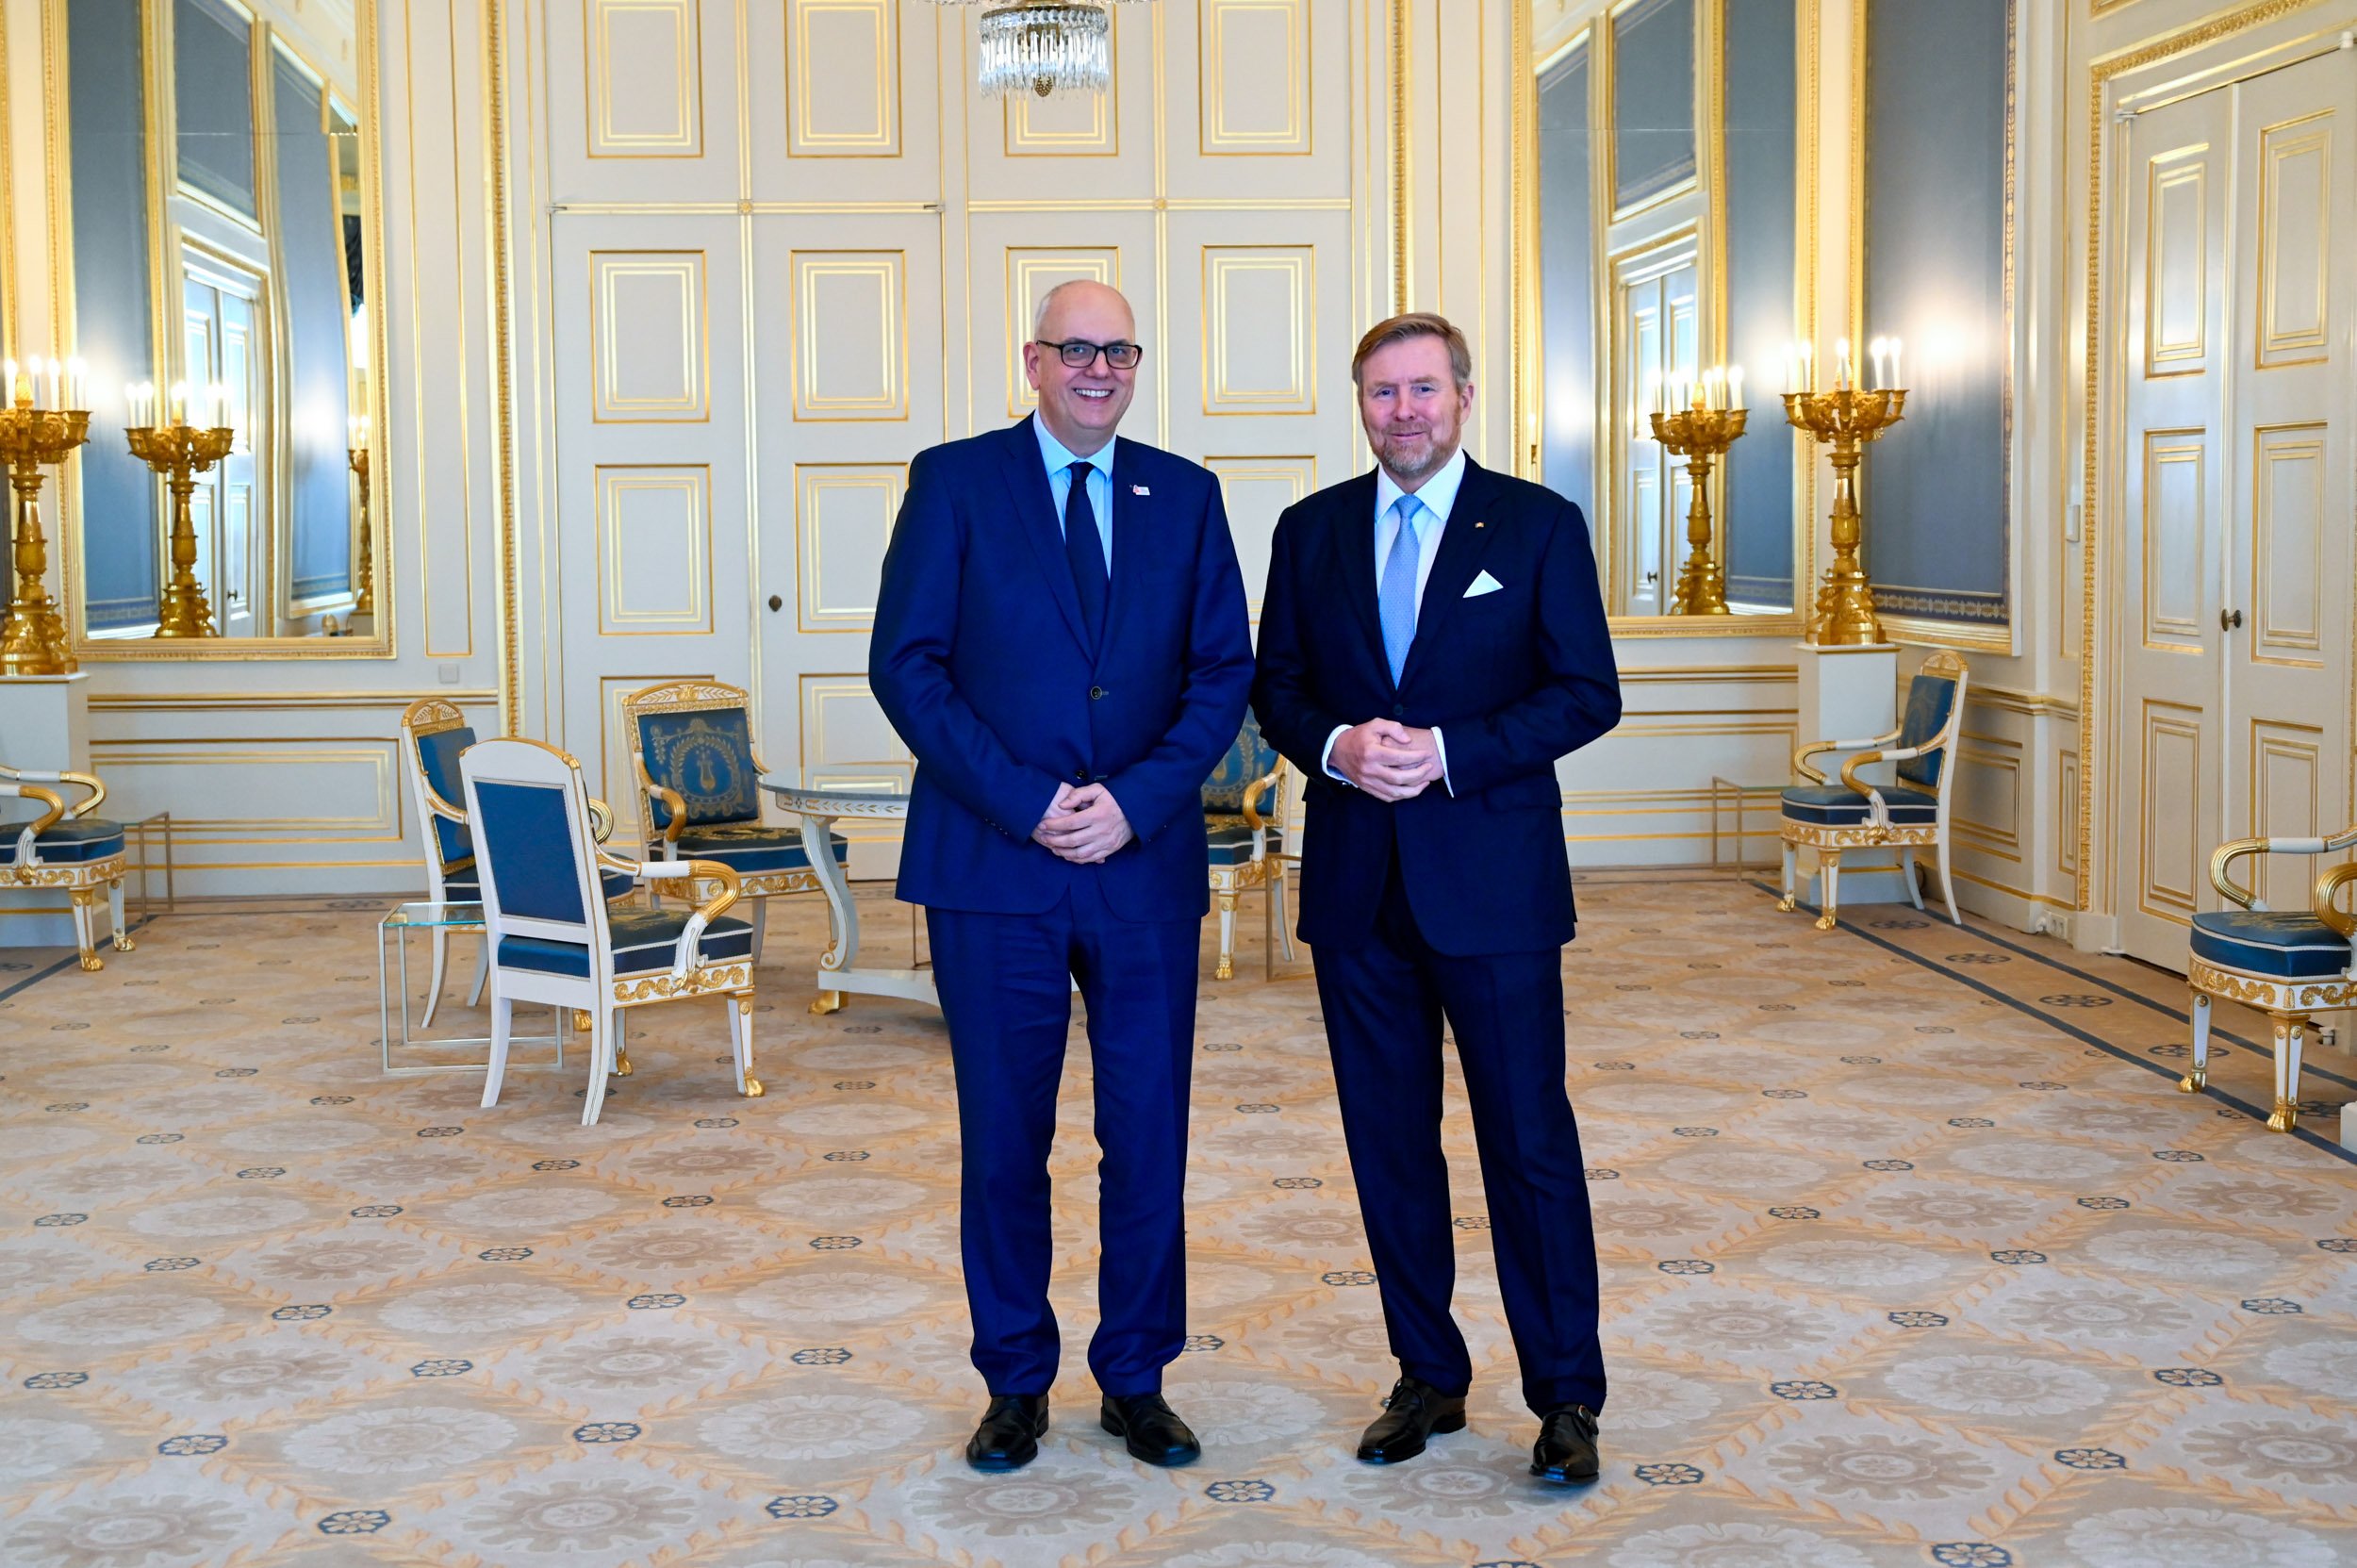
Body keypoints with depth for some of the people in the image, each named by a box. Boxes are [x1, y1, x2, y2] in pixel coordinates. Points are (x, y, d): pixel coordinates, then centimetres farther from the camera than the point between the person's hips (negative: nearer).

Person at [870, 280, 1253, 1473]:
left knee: (1149, 1139, 7)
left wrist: (1136, 801, -10)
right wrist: (1025, 801, -13)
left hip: (1146, 862, 2)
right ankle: (1015, 1383, 23)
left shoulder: (1184, 494, 9)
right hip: (994, 868, -2)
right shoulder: (954, 481, 1)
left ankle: (1136, 1379, 23)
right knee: (1004, 1142, 7)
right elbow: (906, 666, -5)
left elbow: (1224, 671, 5)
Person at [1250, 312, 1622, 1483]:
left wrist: (1450, 752, -16)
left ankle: (1566, 1395, 12)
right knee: (1388, 1140, 10)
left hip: (1492, 879, -3)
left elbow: (1588, 691, -4)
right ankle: (1428, 1375, 23)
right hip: (1355, 882, 4)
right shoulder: (1310, 530, 10)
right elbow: (1274, 683, 11)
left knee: (1529, 1140, 0)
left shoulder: (1538, 525, 0)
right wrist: (1336, 746, -11)